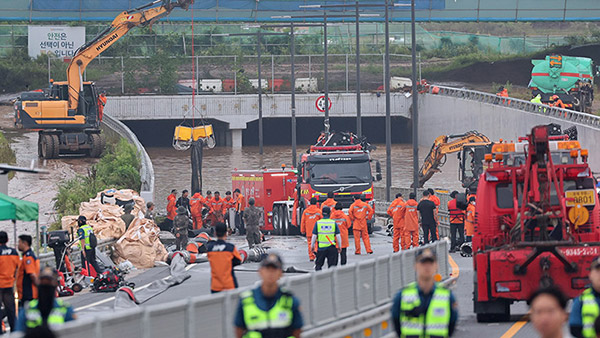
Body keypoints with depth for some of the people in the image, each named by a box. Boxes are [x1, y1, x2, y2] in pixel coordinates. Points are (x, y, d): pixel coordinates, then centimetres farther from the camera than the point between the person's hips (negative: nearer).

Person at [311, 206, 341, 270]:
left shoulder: (318, 223, -4)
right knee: (332, 265, 5)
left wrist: (312, 246, 10)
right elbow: (338, 236, -2)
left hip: (321, 248, 0)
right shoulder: (334, 223, -4)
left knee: (318, 265, 14)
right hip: (331, 248, 0)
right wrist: (339, 247, 10)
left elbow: (314, 236, -3)